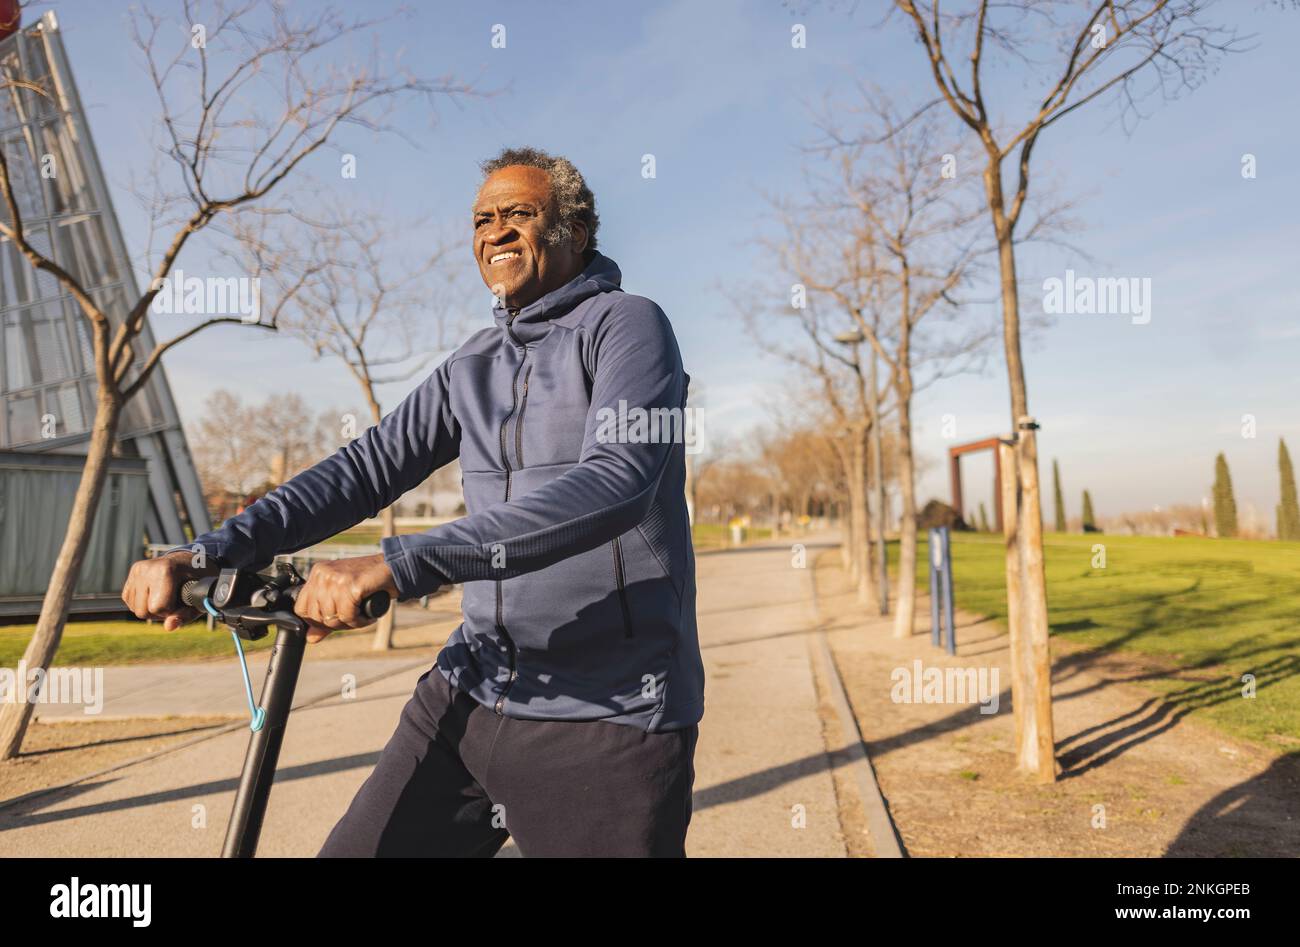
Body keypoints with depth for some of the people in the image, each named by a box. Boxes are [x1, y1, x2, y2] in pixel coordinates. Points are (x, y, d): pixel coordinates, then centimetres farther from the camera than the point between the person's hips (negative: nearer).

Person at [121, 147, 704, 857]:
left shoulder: (627, 325, -8)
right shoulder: (471, 368, 13)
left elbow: (616, 480, -25)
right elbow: (370, 465, 5)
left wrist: (400, 566, -32)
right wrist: (211, 551, -9)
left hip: (609, 718, -5)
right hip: (473, 693, 6)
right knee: (357, 848, 5)